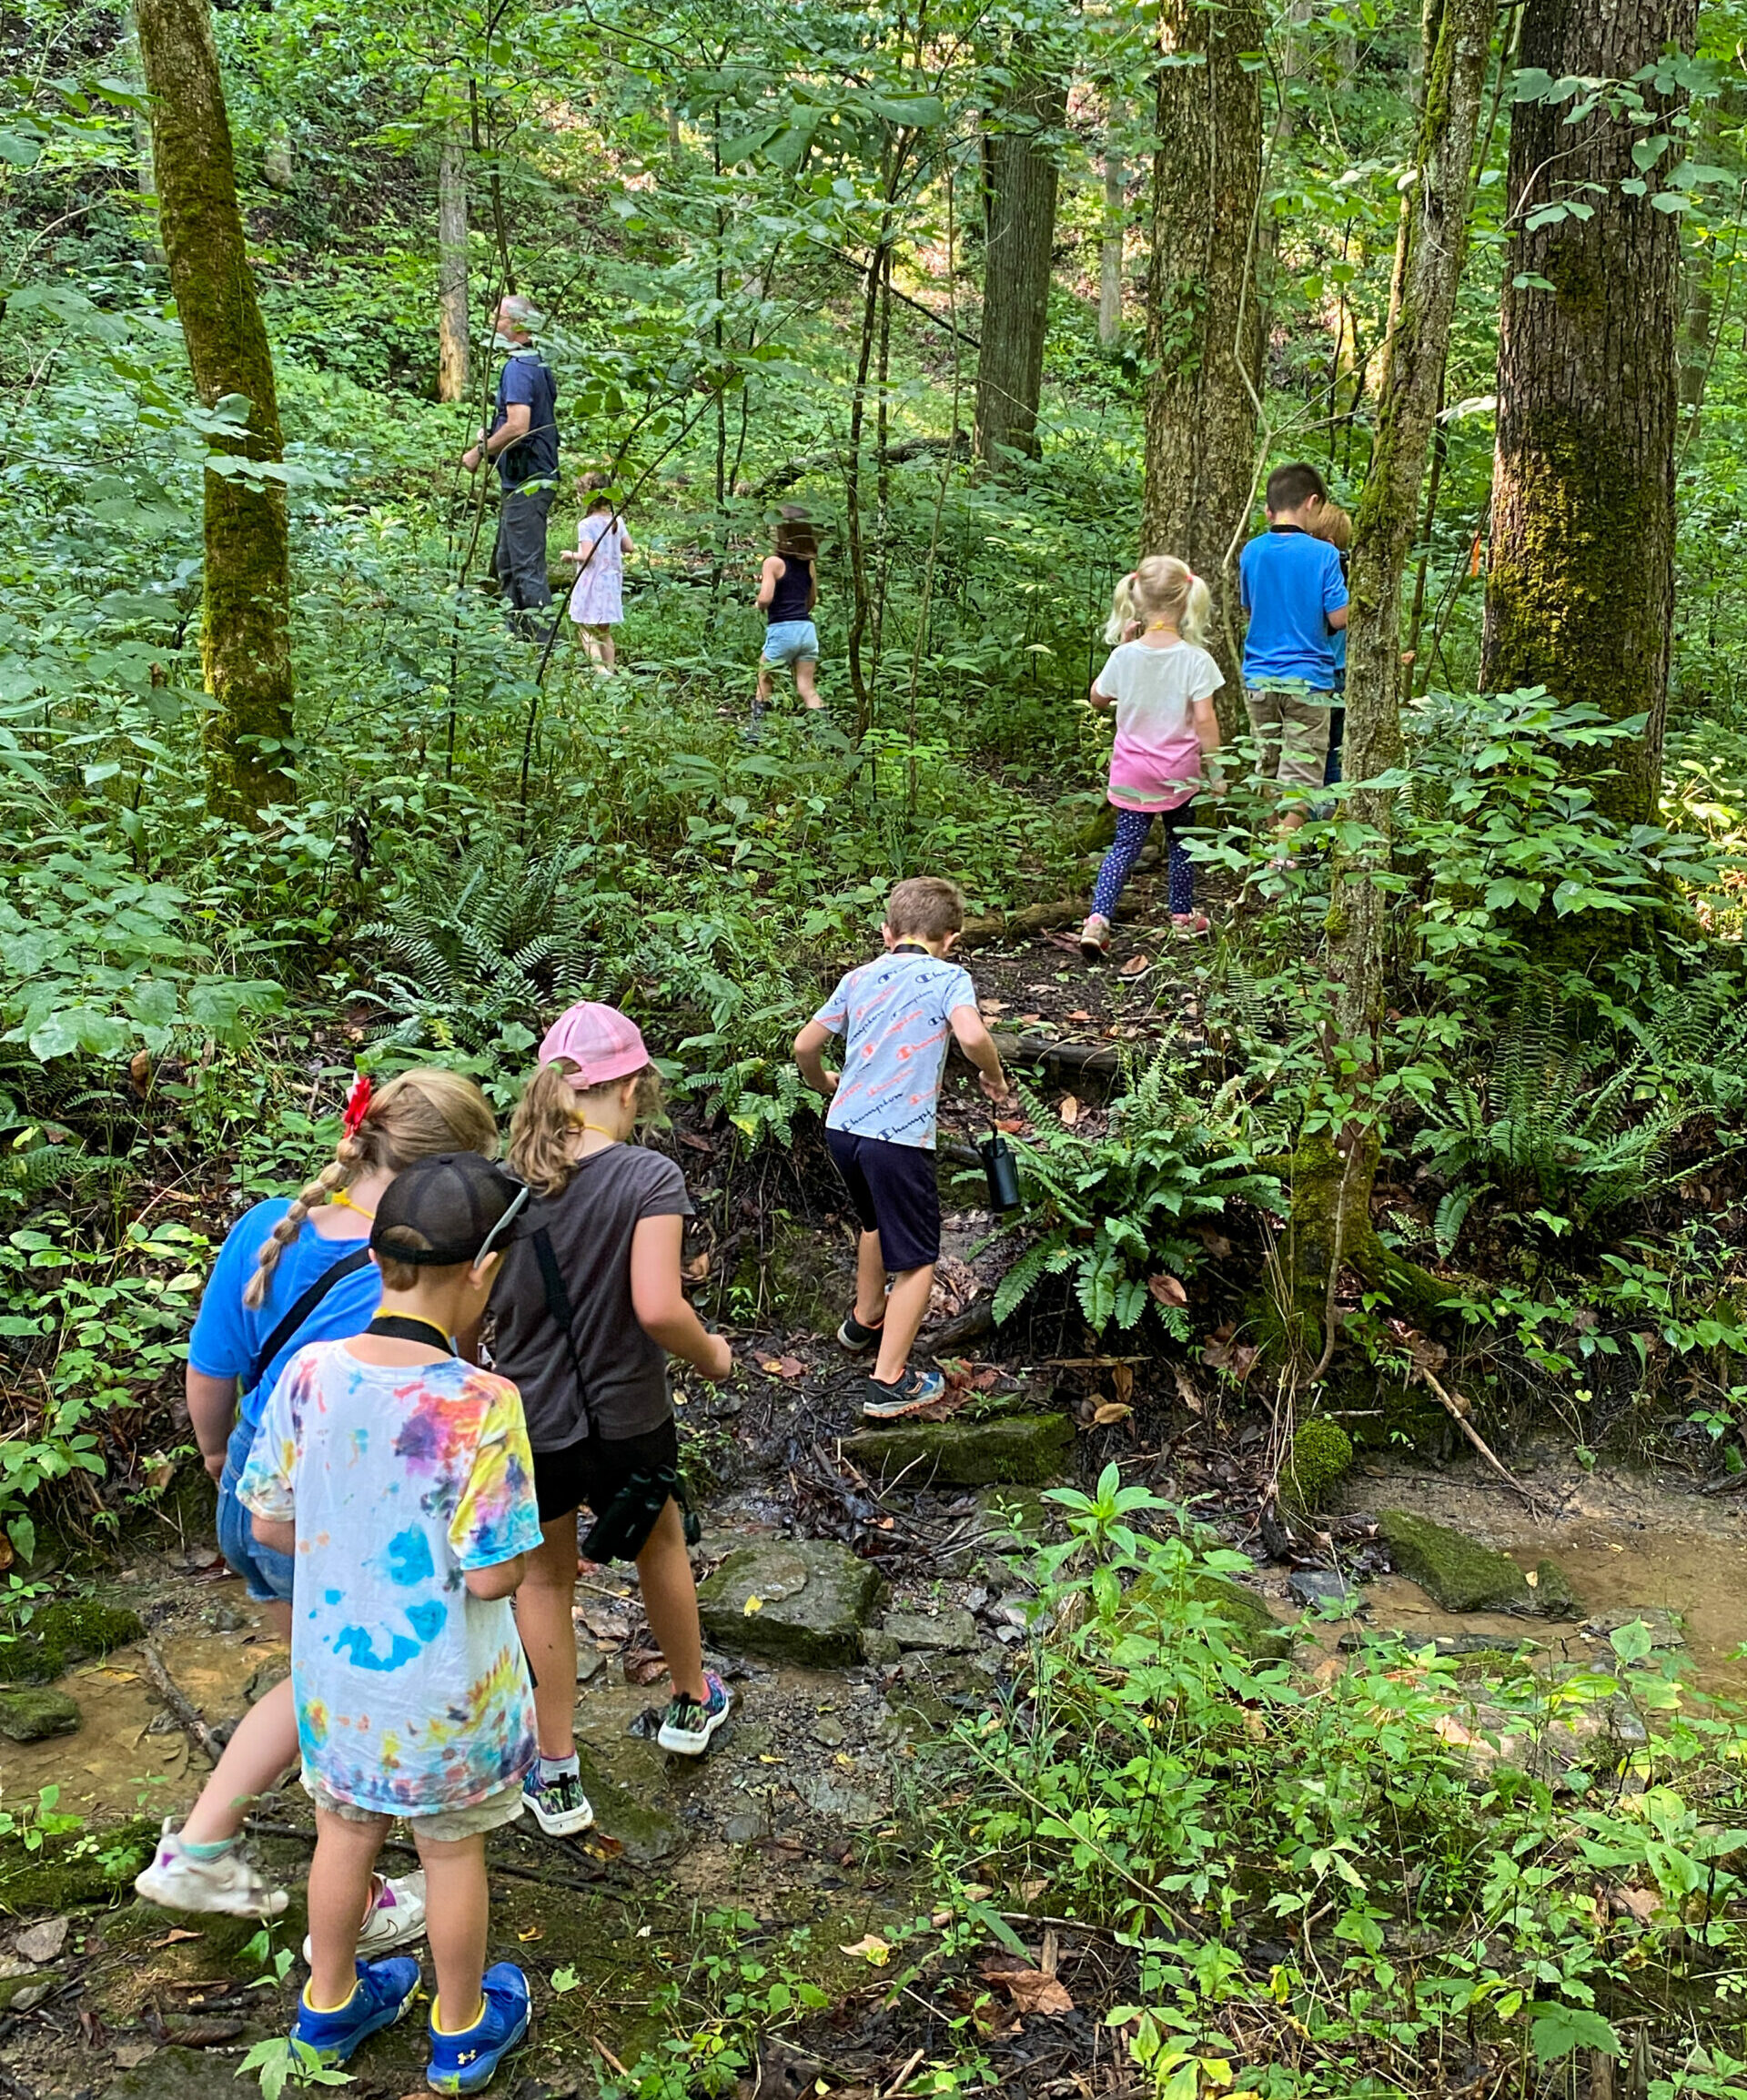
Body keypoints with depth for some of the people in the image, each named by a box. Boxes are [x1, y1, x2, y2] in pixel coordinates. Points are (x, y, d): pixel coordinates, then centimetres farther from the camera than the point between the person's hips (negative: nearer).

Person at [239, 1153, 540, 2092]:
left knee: (345, 1829, 26)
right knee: (452, 1847, 19)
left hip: (333, 1663, 4)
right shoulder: (481, 1403, -29)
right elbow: (492, 1575, -24)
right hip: (441, 1684, -4)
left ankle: (330, 2005, 48)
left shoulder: (308, 1373, -16)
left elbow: (270, 1525, -5)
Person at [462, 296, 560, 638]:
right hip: (534, 478, 11)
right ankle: (516, 636, 22)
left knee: (527, 565, -8)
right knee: (507, 564, 17)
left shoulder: (517, 368, -16)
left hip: (524, 482, -11)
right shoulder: (538, 365, 16)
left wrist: (480, 451, -16)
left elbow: (518, 426, -27)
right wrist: (491, 436, 15)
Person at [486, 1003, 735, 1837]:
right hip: (626, 1418, -1)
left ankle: (556, 1777, 27)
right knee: (660, 1541, 27)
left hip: (526, 1420, 2)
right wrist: (711, 1354, -7)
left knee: (545, 1579, 21)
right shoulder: (649, 1177, -19)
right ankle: (691, 1702, 50)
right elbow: (657, 1307, -27)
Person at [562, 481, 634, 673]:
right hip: (612, 582, 7)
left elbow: (587, 556, -21)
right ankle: (610, 670, 20)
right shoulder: (617, 520, 3)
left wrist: (570, 555, -3)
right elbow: (629, 548, 9)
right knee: (605, 632, 17)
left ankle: (600, 670, -17)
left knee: (587, 631, -1)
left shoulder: (585, 524, -16)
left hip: (592, 585, -7)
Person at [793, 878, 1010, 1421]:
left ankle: (865, 1321, 52)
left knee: (878, 1222, 32)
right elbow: (972, 1035, -23)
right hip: (899, 1137, -6)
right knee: (917, 1258, 6)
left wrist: (823, 1084, 33)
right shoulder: (949, 977, -3)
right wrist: (994, 1077, -3)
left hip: (843, 1126, 7)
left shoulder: (859, 978, 12)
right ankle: (889, 1383, 6)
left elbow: (805, 1046, 13)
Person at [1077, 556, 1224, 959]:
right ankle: (1183, 916, 32)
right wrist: (1214, 766, -5)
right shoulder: (1195, 660, -14)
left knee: (1126, 844, 6)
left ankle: (1098, 917, -12)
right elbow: (1204, 719, -16)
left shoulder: (1125, 656, -7)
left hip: (1131, 771, 1)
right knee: (1179, 841, 18)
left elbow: (1098, 698, 10)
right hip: (1179, 772, -1)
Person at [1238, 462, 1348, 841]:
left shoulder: (1252, 552, 3)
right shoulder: (1322, 554, -10)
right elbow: (1339, 618, -9)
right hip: (1307, 680, -4)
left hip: (1259, 679, 4)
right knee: (1301, 779, 0)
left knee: (1268, 775, 16)